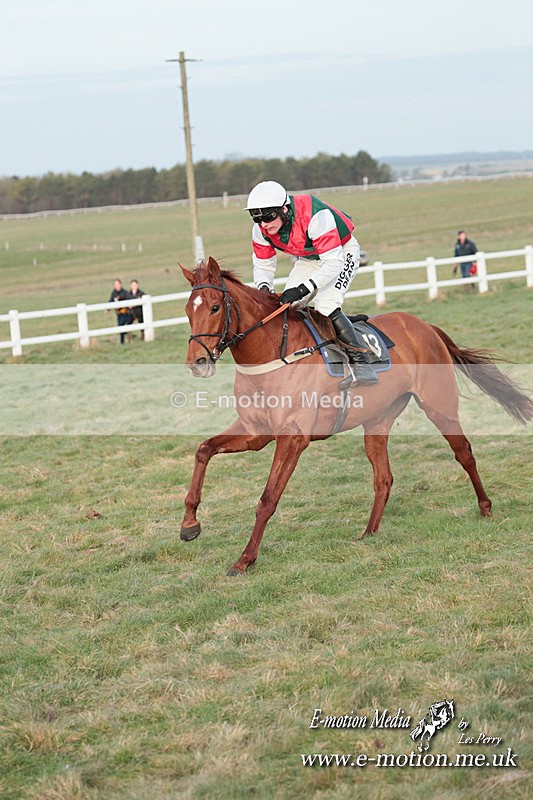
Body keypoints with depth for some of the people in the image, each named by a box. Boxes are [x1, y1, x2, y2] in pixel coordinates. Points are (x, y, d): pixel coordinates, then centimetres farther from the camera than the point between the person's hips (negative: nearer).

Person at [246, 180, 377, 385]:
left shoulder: (315, 216, -39)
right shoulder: (260, 229, -19)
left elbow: (334, 263, -38)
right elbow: (263, 264, -5)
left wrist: (303, 289, -46)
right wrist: (264, 288, -28)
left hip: (342, 252, -7)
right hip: (308, 259, 7)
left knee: (326, 306, -26)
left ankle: (359, 361, -19)